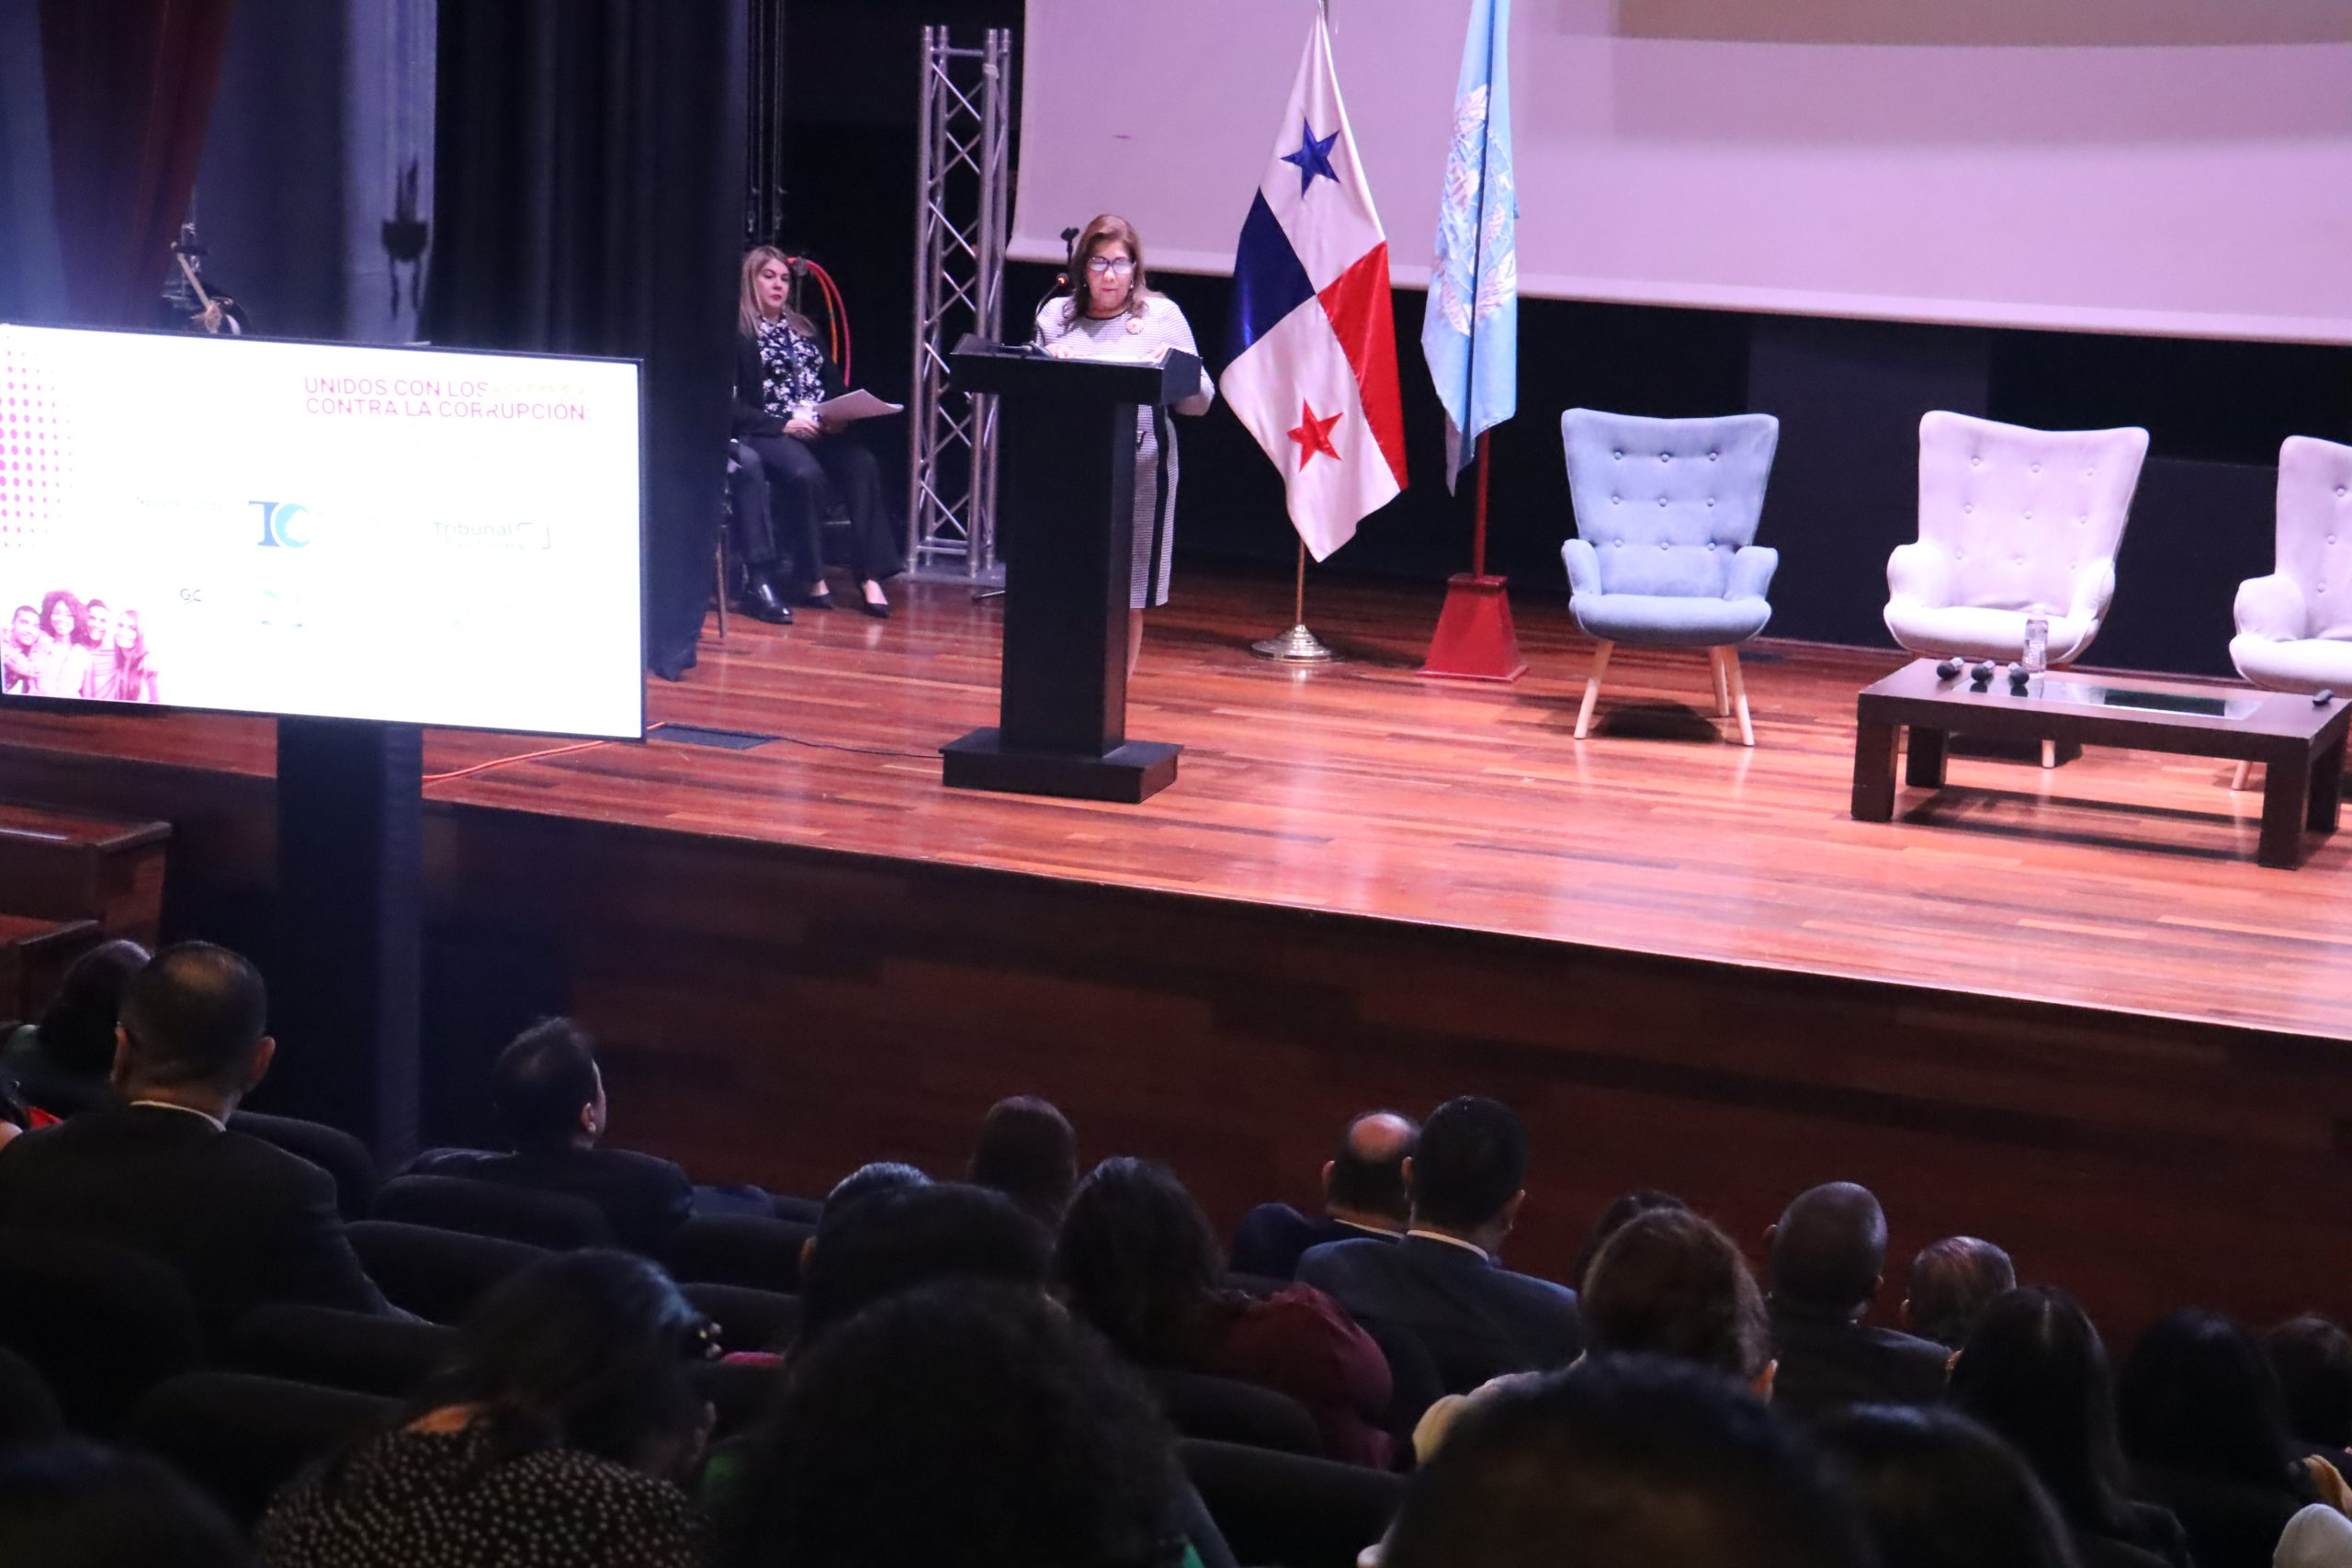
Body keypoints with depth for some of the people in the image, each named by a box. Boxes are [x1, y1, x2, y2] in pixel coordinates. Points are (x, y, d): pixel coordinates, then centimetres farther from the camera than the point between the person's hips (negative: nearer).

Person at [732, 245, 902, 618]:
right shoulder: (735, 333, 3)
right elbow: (732, 406, -6)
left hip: (818, 432, 5)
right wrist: (783, 424, -17)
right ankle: (812, 580, -24)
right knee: (805, 473, -36)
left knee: (863, 466, -25)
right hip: (765, 434, -5)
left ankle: (871, 577, -32)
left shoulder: (804, 329, 24)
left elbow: (833, 384, 23)